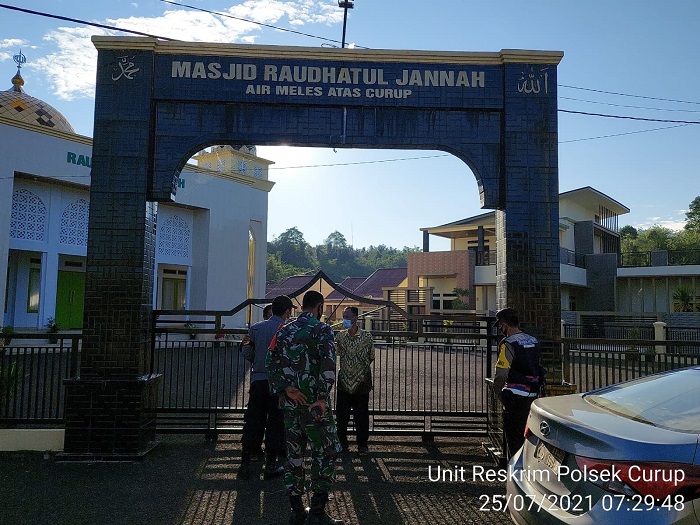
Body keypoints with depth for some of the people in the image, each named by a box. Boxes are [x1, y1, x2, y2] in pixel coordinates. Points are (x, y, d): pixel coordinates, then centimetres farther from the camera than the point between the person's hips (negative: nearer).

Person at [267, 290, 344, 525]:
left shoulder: (284, 331, 10)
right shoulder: (322, 329, -7)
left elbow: (272, 361, 1)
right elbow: (328, 363, -20)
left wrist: (286, 388, -6)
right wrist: (322, 398, -19)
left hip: (290, 402, 6)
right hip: (313, 404, -6)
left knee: (294, 454, 13)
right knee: (325, 453, 5)